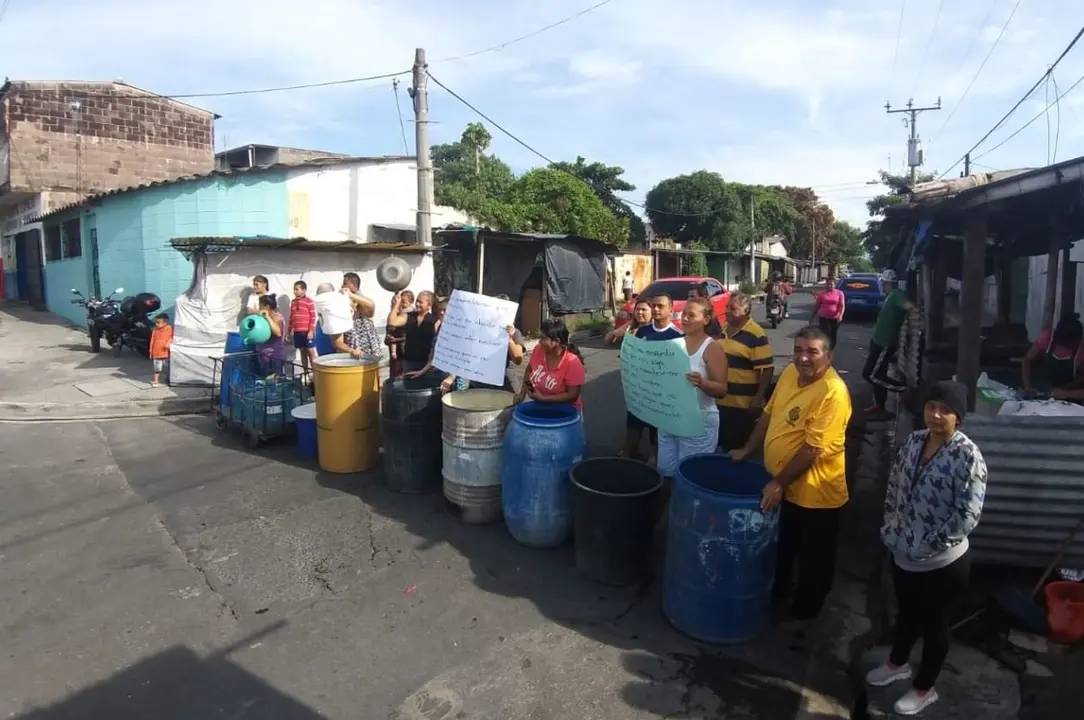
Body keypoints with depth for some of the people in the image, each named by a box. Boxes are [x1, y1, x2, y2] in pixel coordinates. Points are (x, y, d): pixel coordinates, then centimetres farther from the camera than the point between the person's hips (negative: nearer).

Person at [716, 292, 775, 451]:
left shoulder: (757, 335, -14)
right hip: (720, 401, 7)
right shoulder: (723, 329, 8)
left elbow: (767, 369, -15)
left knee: (740, 447, 6)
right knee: (723, 444, 17)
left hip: (743, 404, -7)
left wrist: (758, 399, -17)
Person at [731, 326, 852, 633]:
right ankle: (778, 591, 48)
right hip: (781, 485, 8)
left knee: (812, 558, 15)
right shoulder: (790, 373, -1)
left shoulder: (833, 393, -26)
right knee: (781, 547, 26)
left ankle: (805, 612, 35)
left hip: (815, 493, -7)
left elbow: (813, 449, -26)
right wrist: (747, 451, 12)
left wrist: (779, 483, -23)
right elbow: (769, 414, 11)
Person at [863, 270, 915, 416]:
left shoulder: (897, 294, -19)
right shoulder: (891, 295, 12)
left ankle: (904, 389, -2)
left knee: (870, 374, -8)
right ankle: (879, 405, 26)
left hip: (884, 343, -10)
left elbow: (907, 304, -40)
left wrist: (911, 307, -54)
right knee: (878, 374, 16)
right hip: (879, 340, 10)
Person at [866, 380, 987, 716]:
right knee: (907, 613, 27)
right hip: (903, 554, 6)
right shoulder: (914, 440, -3)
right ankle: (897, 664, 50)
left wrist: (929, 546, -18)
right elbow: (894, 487, 8)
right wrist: (890, 528, 4)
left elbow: (969, 515, -22)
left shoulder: (967, 455, -22)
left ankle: (924, 689, 38)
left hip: (943, 562, -5)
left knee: (934, 625, 17)